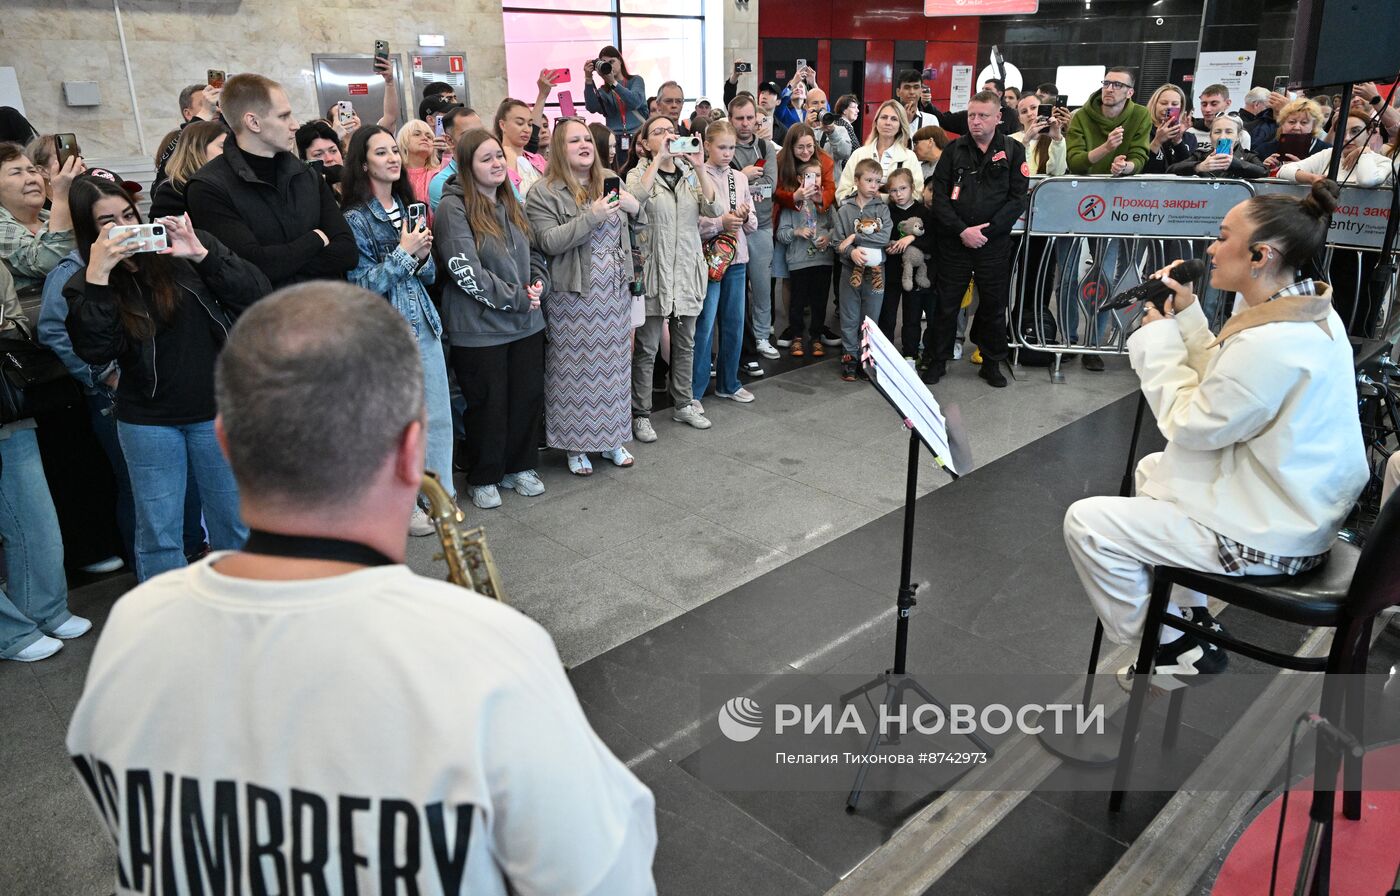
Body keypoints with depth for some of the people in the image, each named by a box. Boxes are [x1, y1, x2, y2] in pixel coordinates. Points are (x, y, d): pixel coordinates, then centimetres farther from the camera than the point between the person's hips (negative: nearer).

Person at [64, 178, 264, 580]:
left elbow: (256, 295, -8)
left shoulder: (181, 253, 0)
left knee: (235, 522, 10)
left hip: (216, 411, 0)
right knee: (159, 533, 8)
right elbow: (96, 351, -15)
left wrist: (203, 255, -17)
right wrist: (97, 276, -18)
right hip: (148, 422, 0)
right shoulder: (85, 286, 3)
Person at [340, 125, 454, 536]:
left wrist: (423, 257, -4)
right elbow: (361, 284, -12)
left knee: (437, 414, 10)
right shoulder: (355, 218, -8)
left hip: (424, 322, 6)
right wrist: (403, 253, -15)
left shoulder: (409, 206, 12)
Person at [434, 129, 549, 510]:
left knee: (528, 397, 12)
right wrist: (516, 297, -17)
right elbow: (464, 271, -19)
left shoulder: (511, 204, 12)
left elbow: (534, 252, 20)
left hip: (526, 322, 7)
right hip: (479, 327, -7)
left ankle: (519, 467, 30)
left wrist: (537, 283, -1)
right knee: (488, 403, 3)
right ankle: (483, 478, 21)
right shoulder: (453, 208, -11)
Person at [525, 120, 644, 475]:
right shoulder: (544, 194, -5)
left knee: (613, 366, 11)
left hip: (615, 295, 5)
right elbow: (549, 242, -17)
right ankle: (575, 445, 15)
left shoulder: (610, 186, 13)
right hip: (572, 298, -5)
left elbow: (631, 238, 20)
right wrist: (592, 216, -23)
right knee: (576, 372, 2)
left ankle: (611, 439, 25)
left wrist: (635, 209, -1)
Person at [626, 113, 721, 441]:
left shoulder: (690, 173, 9)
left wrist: (699, 167, -16)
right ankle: (641, 414, 9)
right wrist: (658, 159, -24)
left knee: (685, 343, 14)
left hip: (687, 270, 4)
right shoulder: (639, 173, -1)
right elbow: (634, 199, -25)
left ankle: (683, 404, 28)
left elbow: (713, 209, -7)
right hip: (654, 272, -4)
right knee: (647, 348, -1)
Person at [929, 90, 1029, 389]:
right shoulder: (954, 149, 4)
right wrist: (962, 230, -13)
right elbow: (940, 196, -2)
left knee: (994, 305, 9)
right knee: (946, 304, 5)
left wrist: (988, 229, -14)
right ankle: (938, 359, 18)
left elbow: (1018, 199, -4)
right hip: (954, 241, 0)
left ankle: (992, 363, 22)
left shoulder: (1013, 151, 2)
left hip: (995, 242, 0)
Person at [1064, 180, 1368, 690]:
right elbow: (1220, 386, 7)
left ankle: (1167, 650, 10)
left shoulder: (1271, 343, -30)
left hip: (1270, 537, -11)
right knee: (1153, 470, 29)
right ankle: (1188, 617, 31)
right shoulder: (1308, 312, 1)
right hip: (1299, 507, 11)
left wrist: (1159, 337, -10)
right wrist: (1186, 316, 1)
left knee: (1085, 523, -11)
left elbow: (1190, 424, -19)